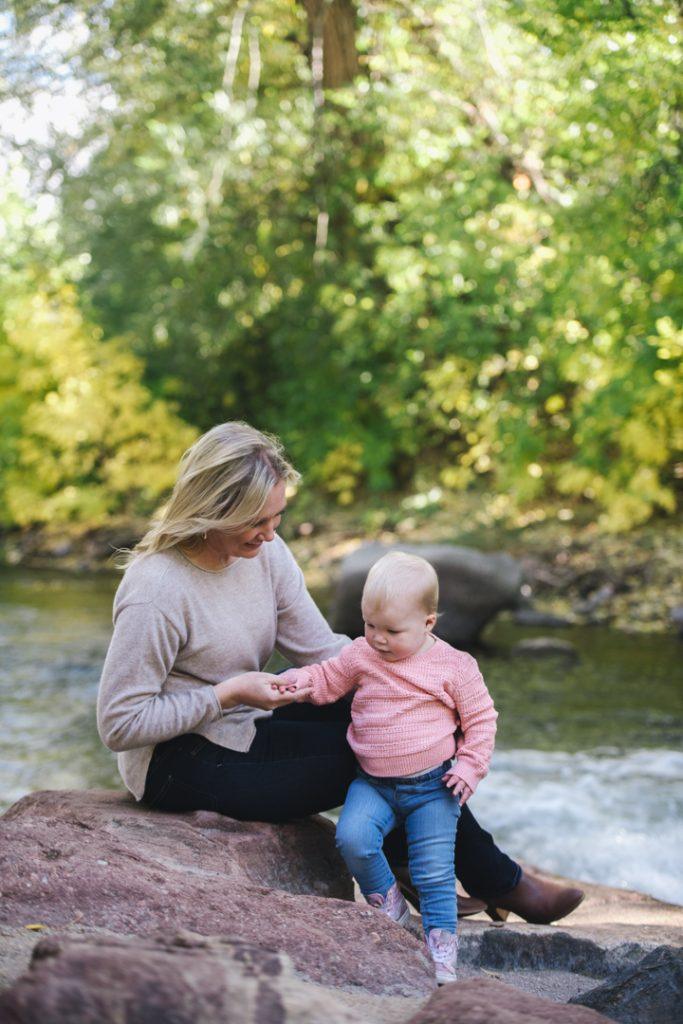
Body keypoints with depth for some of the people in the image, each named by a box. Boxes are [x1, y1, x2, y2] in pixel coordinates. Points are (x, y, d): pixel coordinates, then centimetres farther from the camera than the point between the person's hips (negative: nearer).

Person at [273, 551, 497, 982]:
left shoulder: (453, 666, -5)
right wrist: (298, 680, -8)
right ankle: (388, 905, 2)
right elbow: (327, 680, 13)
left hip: (432, 785, -2)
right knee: (352, 838, -22)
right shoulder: (361, 656, 2)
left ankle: (441, 942, 7)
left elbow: (480, 718, 2)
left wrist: (470, 767, -7)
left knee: (434, 869, -7)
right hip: (373, 783, 2)